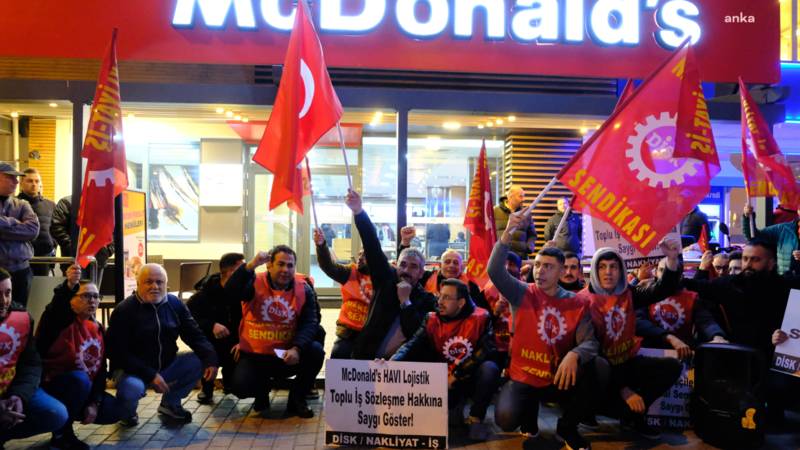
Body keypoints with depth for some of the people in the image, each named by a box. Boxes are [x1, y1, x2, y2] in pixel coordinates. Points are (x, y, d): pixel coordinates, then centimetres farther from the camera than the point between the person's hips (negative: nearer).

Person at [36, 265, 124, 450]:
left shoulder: (98, 330, 4)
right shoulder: (61, 320, -12)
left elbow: (101, 370, 4)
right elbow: (55, 308, -39)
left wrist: (94, 403, -6)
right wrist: (68, 286, -59)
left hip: (83, 390, 6)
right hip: (49, 387, -6)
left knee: (115, 410, -7)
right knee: (80, 378, -35)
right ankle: (61, 434, -14)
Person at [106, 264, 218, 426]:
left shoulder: (175, 304, 0)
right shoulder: (124, 310, -13)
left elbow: (194, 335, -1)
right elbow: (117, 352, -18)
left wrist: (210, 359, -21)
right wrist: (150, 375, -27)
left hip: (167, 366, 5)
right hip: (132, 369, -5)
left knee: (200, 361, -15)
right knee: (132, 387, -36)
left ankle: (170, 403, 10)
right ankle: (127, 412, 4)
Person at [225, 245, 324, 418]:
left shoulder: (304, 289, -5)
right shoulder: (254, 283, -9)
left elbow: (310, 323, -12)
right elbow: (231, 292, -29)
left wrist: (297, 348, -28)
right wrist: (251, 265, -40)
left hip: (288, 354, 2)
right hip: (254, 354, -1)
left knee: (316, 351, -24)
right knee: (240, 387, -24)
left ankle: (297, 399, 0)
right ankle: (262, 393, 16)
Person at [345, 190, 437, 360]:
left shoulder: (427, 300, 0)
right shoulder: (387, 279, 4)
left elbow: (418, 336, -12)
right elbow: (372, 246, -7)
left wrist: (405, 301, -13)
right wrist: (358, 212, -16)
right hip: (367, 358, 1)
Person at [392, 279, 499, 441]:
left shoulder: (480, 317, -12)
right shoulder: (432, 320, -4)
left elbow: (487, 350, -19)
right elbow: (413, 345, -14)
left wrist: (457, 374, -22)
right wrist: (392, 362, -35)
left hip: (473, 377, -2)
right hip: (447, 380, 2)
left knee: (489, 368, -33)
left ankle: (476, 418, -10)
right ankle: (454, 406, 12)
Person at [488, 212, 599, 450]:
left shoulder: (577, 304, -2)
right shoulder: (523, 294, -5)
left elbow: (590, 343, -11)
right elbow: (495, 271, -21)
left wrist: (574, 355, -34)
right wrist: (508, 233, -33)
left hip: (559, 379, 2)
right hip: (523, 378, -1)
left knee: (592, 367, -29)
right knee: (506, 420, -28)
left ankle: (568, 427, -2)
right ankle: (530, 409, 12)